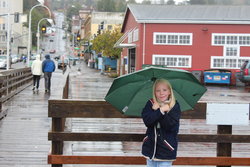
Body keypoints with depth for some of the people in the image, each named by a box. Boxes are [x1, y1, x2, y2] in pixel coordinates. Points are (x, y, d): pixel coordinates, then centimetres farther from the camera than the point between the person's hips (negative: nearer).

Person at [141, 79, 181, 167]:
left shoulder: (174, 106, -7)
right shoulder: (150, 104, 0)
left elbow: (172, 126, -18)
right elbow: (147, 121, -15)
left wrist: (156, 111, -20)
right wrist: (161, 111, -24)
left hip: (166, 149, -3)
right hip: (151, 146, 3)